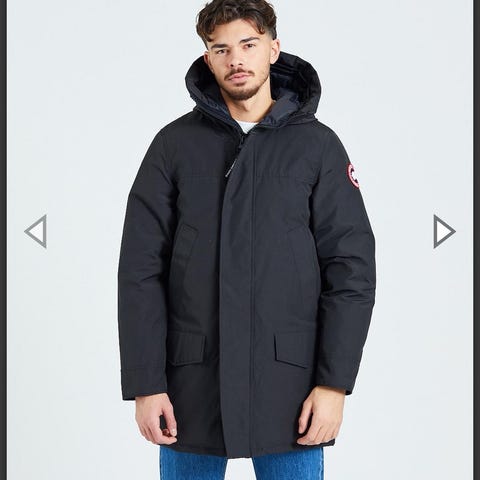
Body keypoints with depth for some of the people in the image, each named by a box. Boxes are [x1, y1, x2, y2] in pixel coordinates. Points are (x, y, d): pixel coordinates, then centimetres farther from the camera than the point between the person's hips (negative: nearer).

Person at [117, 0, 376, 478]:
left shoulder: (317, 145, 2)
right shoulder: (175, 144, 3)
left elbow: (351, 268, -1)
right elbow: (141, 270, 0)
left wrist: (334, 383, -7)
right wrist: (145, 383, -5)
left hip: (289, 384, 0)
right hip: (192, 384, 1)